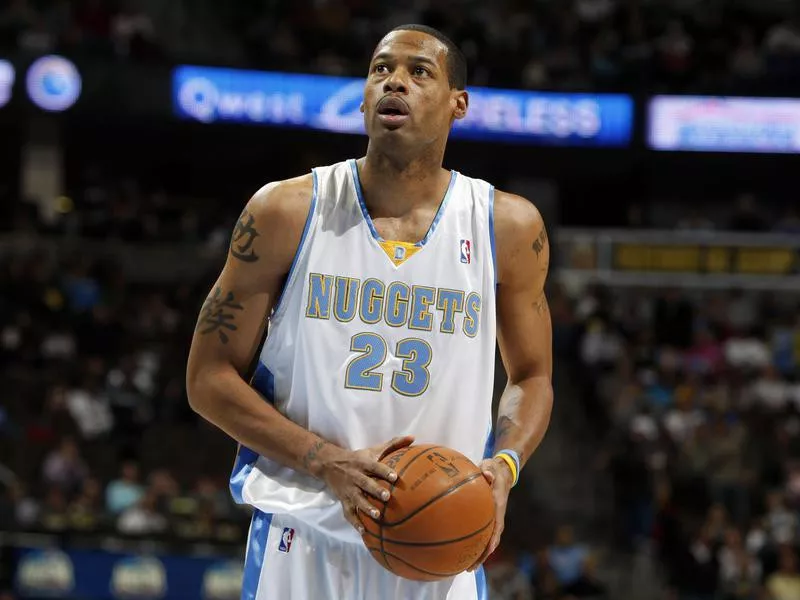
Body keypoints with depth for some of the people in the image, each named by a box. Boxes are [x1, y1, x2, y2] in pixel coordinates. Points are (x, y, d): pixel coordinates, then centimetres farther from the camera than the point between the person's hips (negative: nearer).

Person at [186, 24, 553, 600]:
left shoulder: (509, 227, 1)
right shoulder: (288, 211, -3)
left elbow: (532, 377, 13)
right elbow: (210, 378, -2)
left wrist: (503, 466, -8)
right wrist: (330, 464, -15)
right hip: (302, 542, -1)